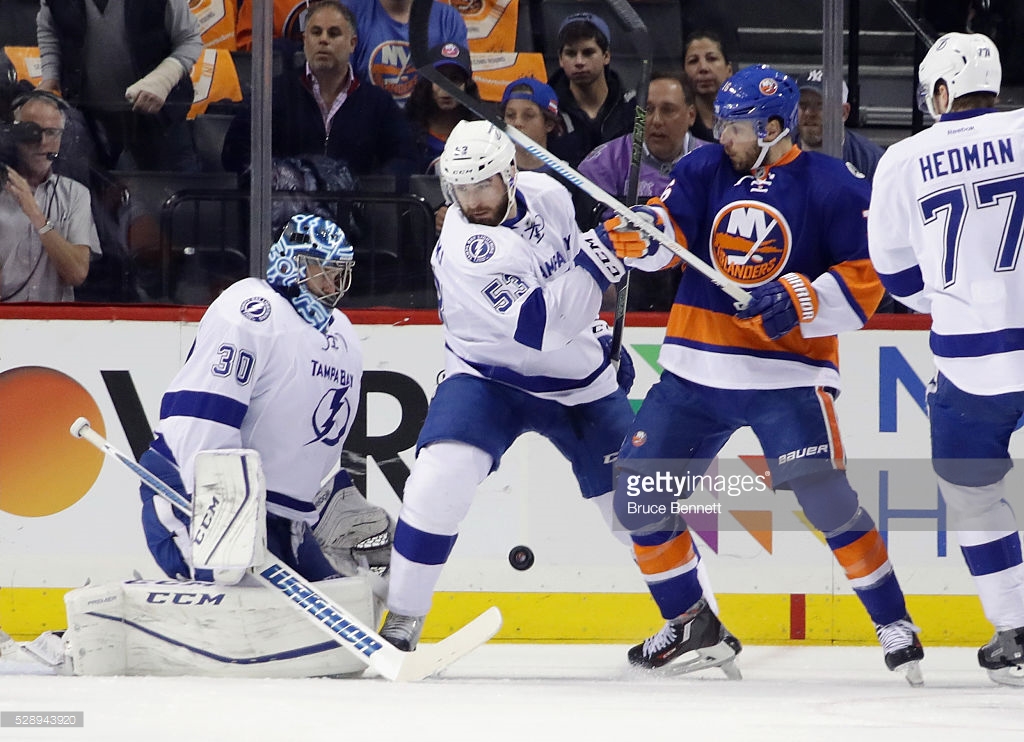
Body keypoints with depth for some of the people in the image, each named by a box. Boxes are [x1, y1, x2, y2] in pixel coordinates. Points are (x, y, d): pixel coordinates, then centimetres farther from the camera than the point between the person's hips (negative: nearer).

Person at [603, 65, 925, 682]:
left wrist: (801, 301, -22)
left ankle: (893, 621, -1)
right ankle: (689, 619, 21)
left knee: (825, 497, -17)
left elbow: (866, 280, -8)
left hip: (788, 374, -5)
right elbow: (668, 227, -6)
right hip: (697, 370, 5)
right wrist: (640, 233, -28)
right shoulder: (706, 171, 6)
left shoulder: (833, 186, -6)